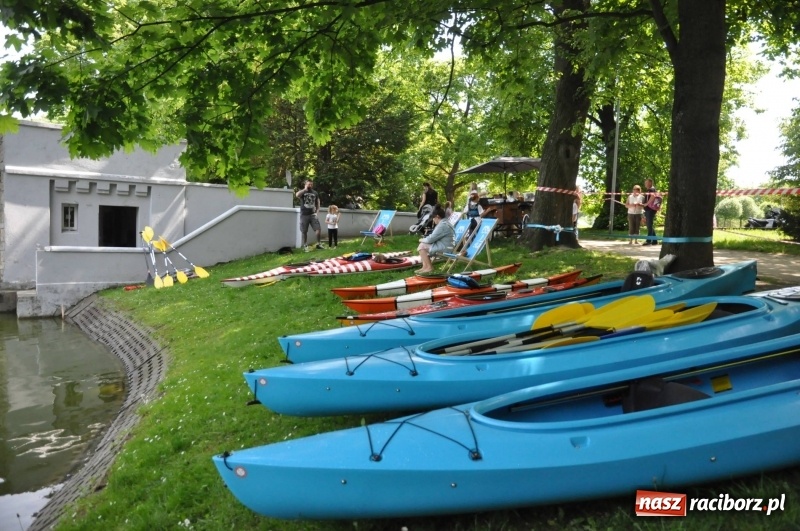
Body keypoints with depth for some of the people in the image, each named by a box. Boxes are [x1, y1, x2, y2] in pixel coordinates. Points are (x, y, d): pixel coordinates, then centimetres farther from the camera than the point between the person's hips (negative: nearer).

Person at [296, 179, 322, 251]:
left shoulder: (315, 192, 10)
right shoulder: (302, 191, 1)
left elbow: (317, 202, 18)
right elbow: (297, 195, -23)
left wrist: (317, 211, 6)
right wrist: (305, 189, -17)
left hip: (313, 214, 2)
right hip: (304, 215, -2)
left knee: (318, 229, -8)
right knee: (304, 231, 2)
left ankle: (318, 244, 5)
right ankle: (305, 246, 12)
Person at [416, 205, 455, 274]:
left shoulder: (442, 225, -20)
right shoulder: (445, 222, 14)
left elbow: (430, 239, -18)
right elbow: (434, 236, 23)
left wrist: (422, 240, 2)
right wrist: (424, 239, 9)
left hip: (444, 248, -11)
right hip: (445, 246, 11)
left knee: (421, 246, -9)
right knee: (423, 244, 14)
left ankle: (429, 267, -3)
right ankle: (425, 267, 9)